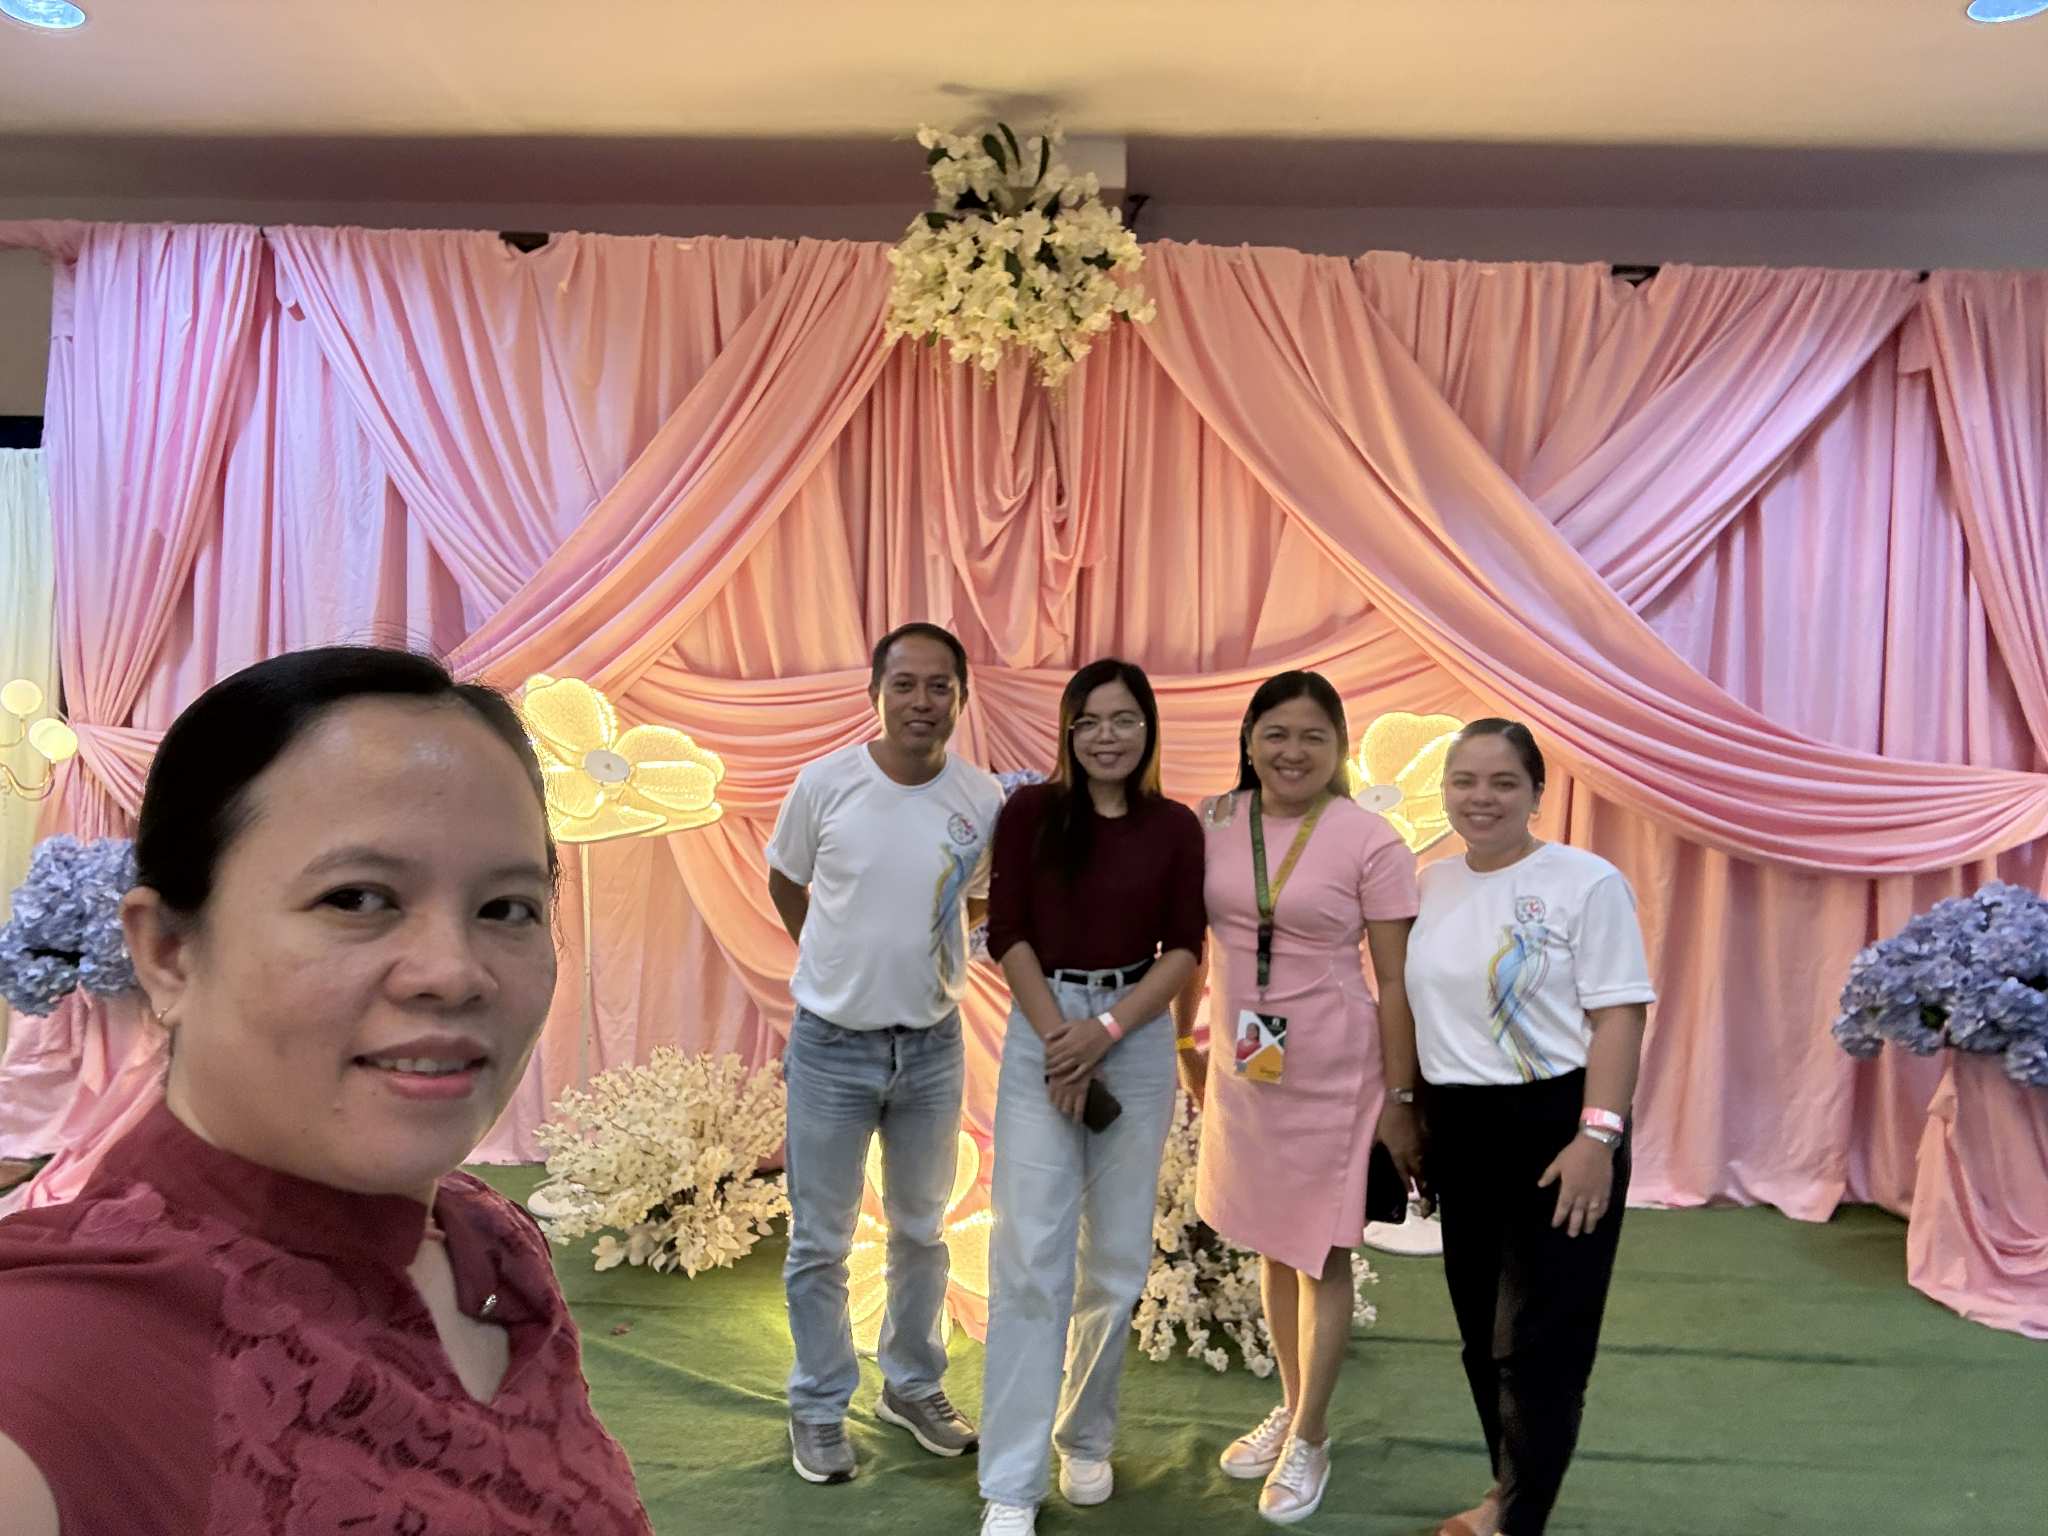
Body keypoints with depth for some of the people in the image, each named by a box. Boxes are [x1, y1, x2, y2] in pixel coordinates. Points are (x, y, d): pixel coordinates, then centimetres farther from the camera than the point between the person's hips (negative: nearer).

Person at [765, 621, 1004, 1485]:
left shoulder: (984, 800, -10)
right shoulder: (825, 782, -13)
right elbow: (784, 881, 5)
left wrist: (923, 962, -1)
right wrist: (837, 962, 8)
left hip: (932, 1045, 2)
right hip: (829, 1045, -2)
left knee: (922, 1230, 19)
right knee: (819, 1243, 11)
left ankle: (914, 1387, 40)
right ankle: (818, 1408, 31)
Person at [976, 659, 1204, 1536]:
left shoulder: (1176, 827, 3)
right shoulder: (1030, 812, -1)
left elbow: (1184, 949, 0)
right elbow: (1008, 933, -3)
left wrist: (1105, 1031, -12)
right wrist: (1058, 1040, -11)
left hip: (1138, 1039, 2)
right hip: (1040, 1034, -2)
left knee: (1117, 1256, 10)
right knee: (1031, 1255, -4)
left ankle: (1086, 1439, 31)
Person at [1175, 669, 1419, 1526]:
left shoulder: (1369, 842, -12)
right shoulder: (1212, 824, -2)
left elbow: (1395, 980, -8)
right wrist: (1183, 1043, 12)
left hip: (1333, 1075, -4)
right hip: (1241, 1069, 4)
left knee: (1322, 1255, 9)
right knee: (1270, 1246, 19)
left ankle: (1309, 1441, 29)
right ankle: (1291, 1409, 40)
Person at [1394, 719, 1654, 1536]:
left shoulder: (1586, 881, -9)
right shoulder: (1430, 884, 8)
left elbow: (1618, 1016, -13)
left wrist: (1598, 1137, -19)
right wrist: (1402, 1111, 15)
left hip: (1555, 1125, -6)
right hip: (1459, 1128, 6)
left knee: (1540, 1339, 1)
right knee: (1482, 1329, 16)